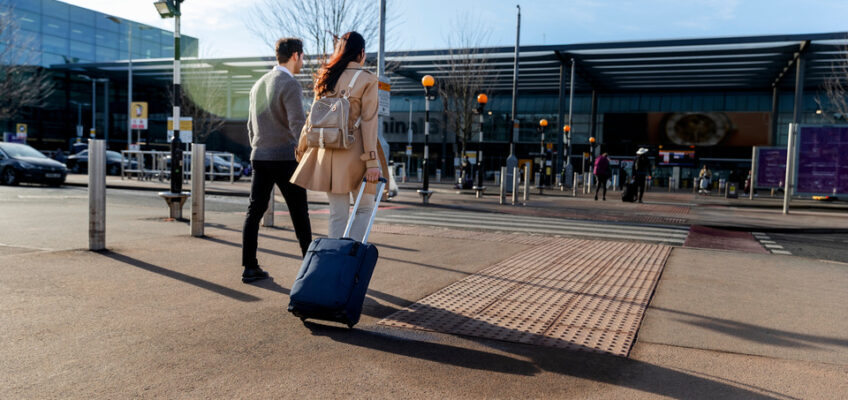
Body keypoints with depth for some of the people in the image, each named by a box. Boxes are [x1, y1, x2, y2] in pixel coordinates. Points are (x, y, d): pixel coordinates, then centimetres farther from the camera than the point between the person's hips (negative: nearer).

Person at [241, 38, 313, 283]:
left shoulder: (258, 85, 14)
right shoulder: (290, 85, -11)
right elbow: (298, 125, -21)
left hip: (260, 158, 7)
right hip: (285, 158, -7)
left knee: (255, 212, 5)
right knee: (299, 214, 4)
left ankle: (250, 268, 5)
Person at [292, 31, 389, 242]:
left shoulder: (325, 77, 9)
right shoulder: (367, 79, -4)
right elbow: (368, 122, -10)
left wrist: (302, 147, 20)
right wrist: (372, 162, -11)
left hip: (327, 151, 4)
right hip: (355, 150, -4)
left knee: (337, 214, 10)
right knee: (365, 208, 10)